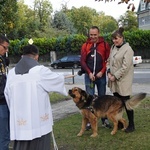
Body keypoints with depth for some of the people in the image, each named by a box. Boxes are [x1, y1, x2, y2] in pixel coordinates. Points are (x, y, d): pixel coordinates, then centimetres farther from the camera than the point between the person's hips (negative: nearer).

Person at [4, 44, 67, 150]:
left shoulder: (11, 73, 3)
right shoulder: (40, 70, -9)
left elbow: (7, 94, 11)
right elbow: (58, 79, 6)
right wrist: (62, 77, 29)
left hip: (19, 120, 4)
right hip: (39, 119, -4)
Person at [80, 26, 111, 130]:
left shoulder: (105, 45, 0)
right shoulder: (85, 46, 2)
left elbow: (108, 60, -1)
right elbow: (82, 61, 0)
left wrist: (102, 72, -11)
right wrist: (89, 73, -10)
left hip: (101, 76, 0)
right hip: (89, 76, 0)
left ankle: (104, 119, 20)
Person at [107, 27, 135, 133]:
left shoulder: (127, 49, -13)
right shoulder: (113, 47, 9)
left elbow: (125, 66, -17)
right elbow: (109, 60, 14)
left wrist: (115, 76, -15)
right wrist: (109, 72, -1)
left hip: (123, 80, -7)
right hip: (114, 80, 7)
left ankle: (131, 125, 9)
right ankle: (119, 122, 26)